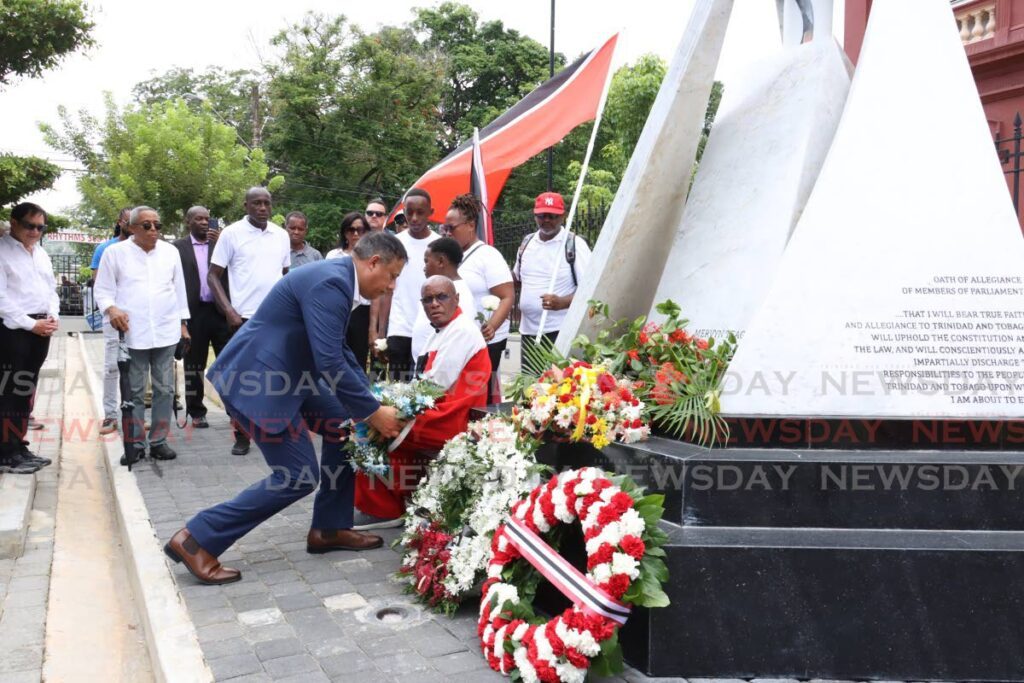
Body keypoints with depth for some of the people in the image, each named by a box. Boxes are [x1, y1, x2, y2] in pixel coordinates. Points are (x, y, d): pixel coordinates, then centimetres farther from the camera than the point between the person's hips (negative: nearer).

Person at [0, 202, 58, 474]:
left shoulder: (41, 254, 17)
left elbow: (51, 290, 20)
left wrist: (53, 317, 2)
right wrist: (30, 324, -15)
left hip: (41, 329, 7)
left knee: (26, 390, 12)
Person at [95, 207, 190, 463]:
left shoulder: (170, 251, 10)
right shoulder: (115, 252, 1)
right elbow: (103, 289, 3)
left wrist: (183, 322, 12)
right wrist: (111, 308, -16)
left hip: (166, 331, 3)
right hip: (132, 333, -3)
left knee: (165, 389, 5)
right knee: (134, 391, 4)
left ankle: (159, 441, 14)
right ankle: (135, 442, 13)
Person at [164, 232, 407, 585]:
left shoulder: (336, 277, 10)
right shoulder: (331, 283, -23)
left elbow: (339, 352, 18)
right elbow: (330, 364, -27)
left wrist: (371, 400, 13)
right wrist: (373, 412, -17)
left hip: (283, 374, 10)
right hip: (257, 378, -10)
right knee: (299, 476, -6)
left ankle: (329, 529, 21)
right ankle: (196, 539, 2)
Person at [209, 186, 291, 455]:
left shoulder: (281, 235, 9)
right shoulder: (231, 233, -2)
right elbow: (213, 276, -2)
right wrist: (230, 312, -12)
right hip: (244, 317, -3)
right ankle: (242, 436, 12)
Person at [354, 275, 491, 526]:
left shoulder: (462, 330, -15)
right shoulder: (446, 331, 17)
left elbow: (437, 384, -20)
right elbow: (430, 382, 16)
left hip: (451, 420, -10)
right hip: (440, 413, 10)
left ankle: (382, 510, 5)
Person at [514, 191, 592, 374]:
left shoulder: (574, 244, -7)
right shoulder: (527, 242, 12)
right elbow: (516, 277, 27)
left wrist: (562, 302, -28)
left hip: (561, 331, -6)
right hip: (528, 330, 6)